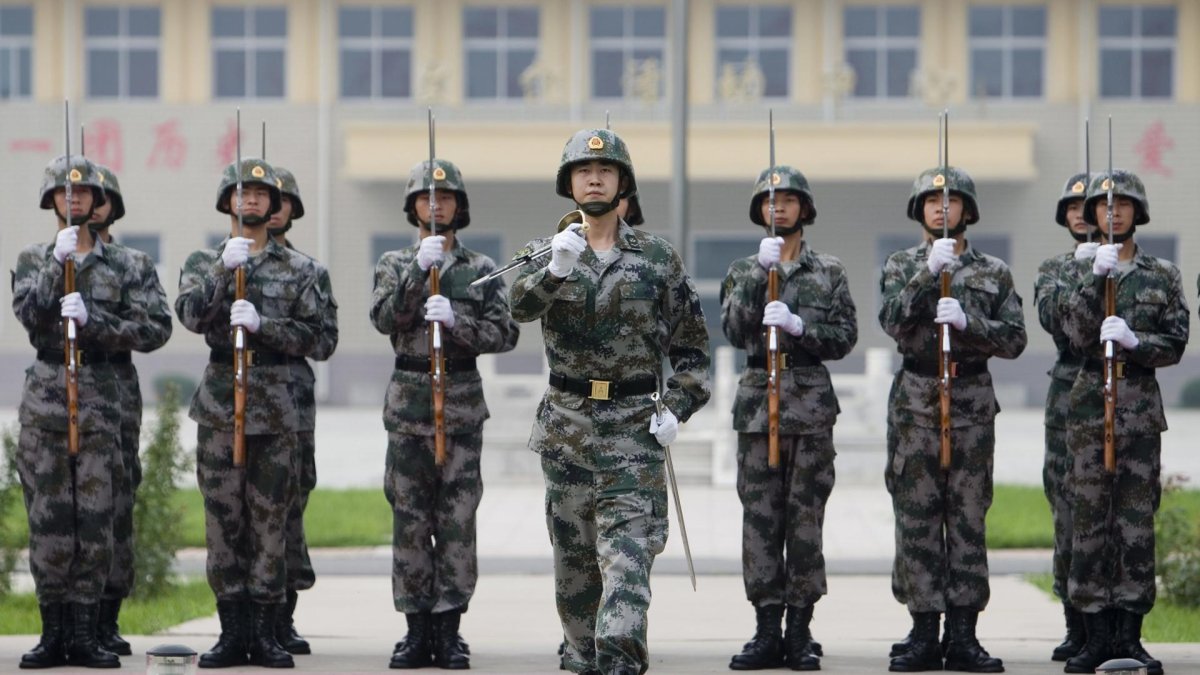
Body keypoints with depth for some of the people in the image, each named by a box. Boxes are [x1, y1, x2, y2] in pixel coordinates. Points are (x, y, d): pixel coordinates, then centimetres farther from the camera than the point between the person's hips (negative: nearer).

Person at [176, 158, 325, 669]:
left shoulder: (299, 268, 9)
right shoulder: (204, 263, 11)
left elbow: (310, 336, 1)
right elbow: (191, 315, -7)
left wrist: (261, 324, -14)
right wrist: (225, 271, -17)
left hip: (280, 405, 0)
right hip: (220, 402, 0)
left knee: (271, 516, -1)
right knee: (223, 517, 0)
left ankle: (264, 632, 3)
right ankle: (232, 631, 5)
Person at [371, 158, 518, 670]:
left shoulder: (481, 269, 7)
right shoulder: (395, 265, 9)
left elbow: (504, 334, -2)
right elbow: (384, 319, -8)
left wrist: (455, 321, -17)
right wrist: (419, 271, -19)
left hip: (463, 401, -1)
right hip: (408, 401, 1)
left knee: (457, 517, -3)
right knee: (410, 517, 1)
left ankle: (449, 632, 1)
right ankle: (417, 632, 6)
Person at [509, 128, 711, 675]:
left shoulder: (658, 258, 5)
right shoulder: (547, 253, 6)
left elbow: (691, 343, 10)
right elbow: (520, 305, -16)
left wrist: (677, 407, -4)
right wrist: (555, 269, -36)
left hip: (635, 426, -2)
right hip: (567, 425, 2)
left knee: (627, 550, -14)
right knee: (573, 552, 9)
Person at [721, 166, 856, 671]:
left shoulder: (829, 272, 9)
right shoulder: (743, 271, 11)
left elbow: (845, 337, 1)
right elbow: (734, 330, -4)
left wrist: (798, 326, -15)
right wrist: (761, 273, -12)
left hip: (811, 401, -1)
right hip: (757, 398, 1)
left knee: (806, 516, -2)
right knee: (760, 516, -1)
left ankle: (800, 632, 2)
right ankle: (767, 632, 2)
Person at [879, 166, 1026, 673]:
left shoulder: (992, 271, 10)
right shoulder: (902, 265, 9)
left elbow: (1014, 340, 3)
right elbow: (892, 321, -8)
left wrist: (966, 321, -13)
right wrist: (929, 272, -18)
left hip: (972, 402, 0)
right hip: (915, 400, 0)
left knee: (968, 517, 0)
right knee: (916, 518, -2)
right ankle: (924, 631, 2)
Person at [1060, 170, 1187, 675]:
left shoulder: (1162, 275, 7)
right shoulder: (1082, 272, 7)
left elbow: (1175, 344, 2)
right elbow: (1076, 335, -6)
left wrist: (1134, 341, -16)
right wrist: (1096, 278, -15)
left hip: (1141, 405, 0)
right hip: (1090, 402, 0)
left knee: (1137, 517, -1)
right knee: (1089, 517, -1)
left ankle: (1129, 633, 2)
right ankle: (1096, 634, 2)